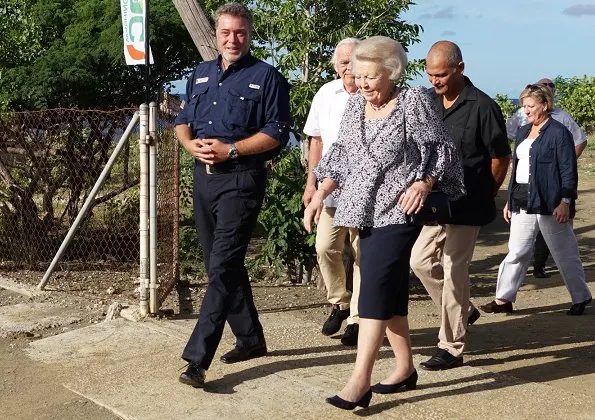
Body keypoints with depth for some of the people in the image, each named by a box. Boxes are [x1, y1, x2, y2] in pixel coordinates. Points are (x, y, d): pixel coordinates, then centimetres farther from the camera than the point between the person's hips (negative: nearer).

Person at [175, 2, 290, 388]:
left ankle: (197, 358, -13)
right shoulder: (200, 74, 16)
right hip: (204, 176, 8)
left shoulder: (266, 77, -3)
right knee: (222, 265, 13)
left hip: (241, 179, -7)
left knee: (222, 267, -12)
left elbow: (278, 132, -10)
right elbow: (183, 120, 19)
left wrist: (231, 149, -17)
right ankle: (250, 338, 28)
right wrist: (191, 144, -4)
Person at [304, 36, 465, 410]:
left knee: (376, 287, -14)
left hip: (399, 212, -6)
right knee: (391, 290, 11)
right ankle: (405, 368, 23)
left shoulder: (414, 102, -5)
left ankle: (360, 380, -14)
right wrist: (320, 195, 7)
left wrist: (424, 183, -19)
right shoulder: (355, 105, 11)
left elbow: (442, 150, -4)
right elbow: (340, 156, 16)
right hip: (366, 212, 6)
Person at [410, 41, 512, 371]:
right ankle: (462, 312, 32)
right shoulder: (427, 102, 5)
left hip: (466, 206, -7)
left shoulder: (482, 107, -13)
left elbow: (500, 158, -6)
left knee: (453, 272, -3)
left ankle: (451, 349, 9)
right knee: (421, 261, 10)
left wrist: (484, 195, 1)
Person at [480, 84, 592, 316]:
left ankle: (581, 298, 20)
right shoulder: (523, 132, 14)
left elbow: (568, 171, -11)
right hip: (523, 204, 7)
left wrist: (565, 202, -18)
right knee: (516, 253, 6)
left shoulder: (559, 132, -8)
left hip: (549, 205, -7)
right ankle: (503, 299, 11)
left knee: (564, 254, 5)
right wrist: (510, 201, 17)